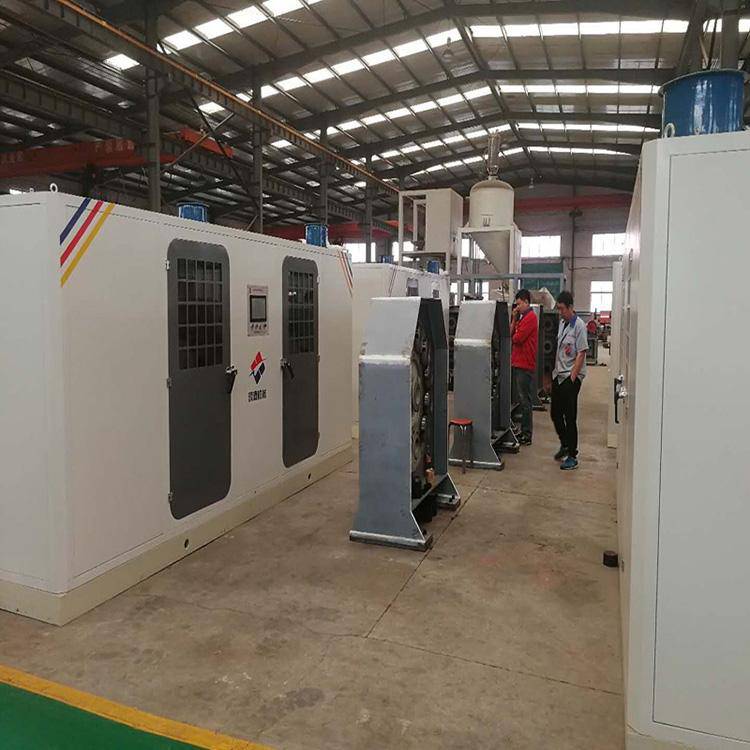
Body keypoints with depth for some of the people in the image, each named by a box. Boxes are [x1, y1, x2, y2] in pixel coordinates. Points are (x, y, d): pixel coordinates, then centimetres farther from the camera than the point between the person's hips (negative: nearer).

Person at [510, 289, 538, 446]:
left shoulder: (530, 317, -12)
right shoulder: (523, 317, 18)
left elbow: (517, 338, -17)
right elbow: (511, 333, 12)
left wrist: (513, 336, 4)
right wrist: (514, 319, 5)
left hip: (525, 365, -10)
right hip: (518, 363, 10)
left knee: (524, 400, -6)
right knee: (521, 399, 13)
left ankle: (526, 435, -1)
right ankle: (523, 431, 20)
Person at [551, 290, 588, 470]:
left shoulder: (579, 325, -13)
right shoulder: (562, 323, 11)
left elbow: (581, 354, -15)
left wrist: (572, 376, -18)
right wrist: (556, 371, 14)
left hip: (571, 376, -8)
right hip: (558, 375, 8)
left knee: (570, 417, -3)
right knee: (555, 414, 15)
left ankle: (572, 456, 8)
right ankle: (565, 445, 34)